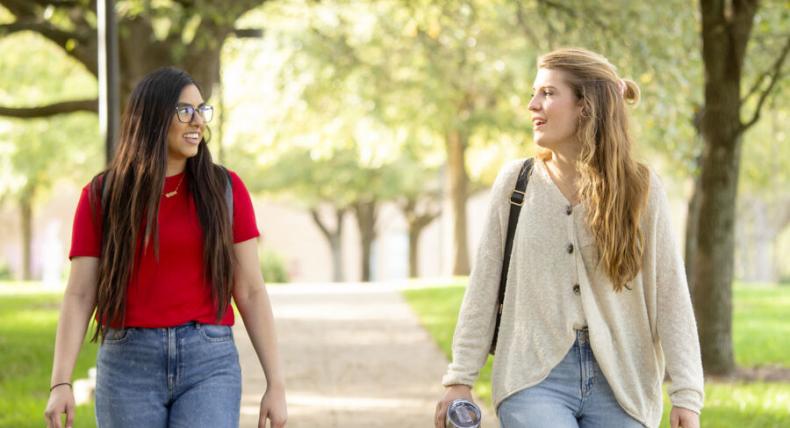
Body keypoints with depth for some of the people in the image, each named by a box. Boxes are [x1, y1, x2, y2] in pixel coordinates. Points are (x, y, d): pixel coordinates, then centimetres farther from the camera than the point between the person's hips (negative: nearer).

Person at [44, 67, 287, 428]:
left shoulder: (225, 189, 3)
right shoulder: (102, 196, 2)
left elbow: (251, 291, 3)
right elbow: (79, 296, 0)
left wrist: (276, 384, -1)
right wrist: (60, 384, -12)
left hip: (209, 365, 0)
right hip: (129, 367, 0)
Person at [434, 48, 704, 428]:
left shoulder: (639, 189, 0)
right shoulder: (515, 182, 4)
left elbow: (669, 296, -1)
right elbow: (483, 288, 7)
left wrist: (686, 396, -6)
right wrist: (460, 377, 4)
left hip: (619, 383, 1)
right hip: (534, 377, 0)